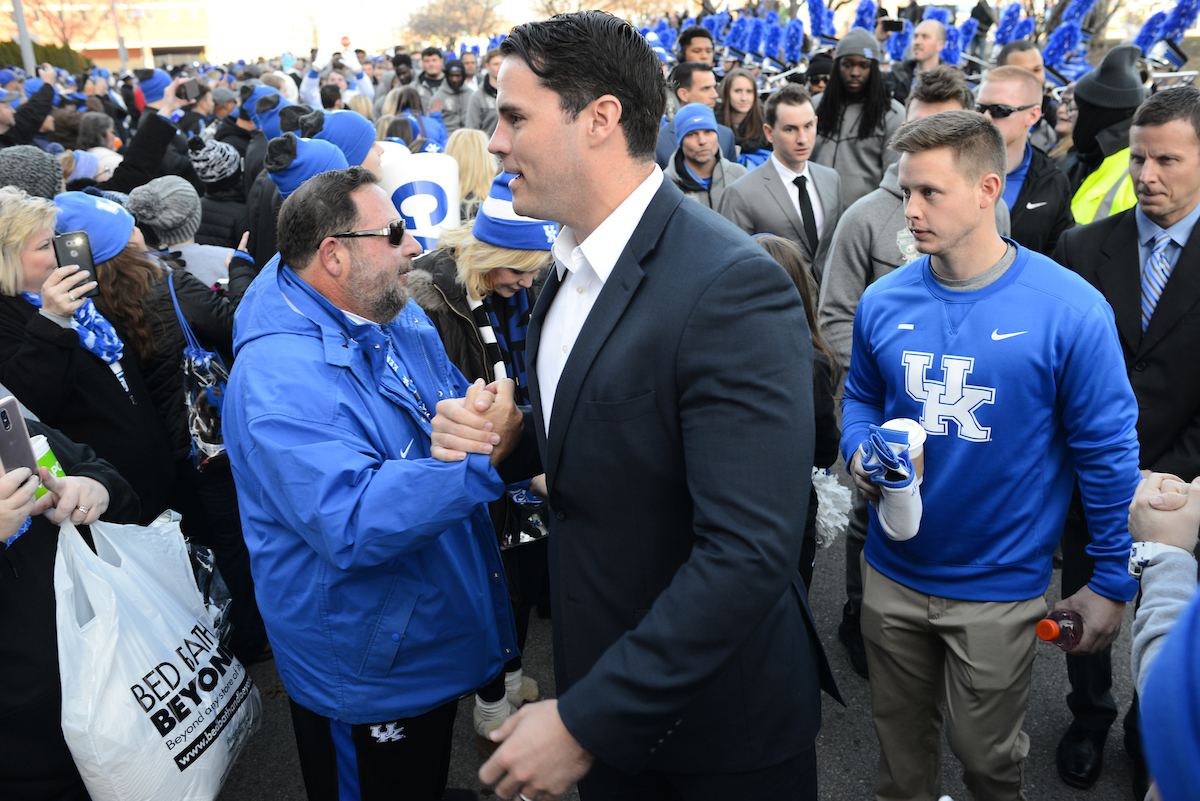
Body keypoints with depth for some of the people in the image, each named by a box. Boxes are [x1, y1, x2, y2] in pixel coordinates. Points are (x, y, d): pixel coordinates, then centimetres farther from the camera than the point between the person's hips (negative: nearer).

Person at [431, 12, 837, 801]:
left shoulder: (732, 286, -26)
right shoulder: (573, 265, 2)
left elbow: (750, 551, -30)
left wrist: (583, 722, -26)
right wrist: (502, 437, -8)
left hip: (720, 713, -6)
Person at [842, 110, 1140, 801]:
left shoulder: (1071, 310, -16)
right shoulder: (884, 301, -6)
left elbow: (1108, 449, -10)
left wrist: (1113, 579, -6)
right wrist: (860, 453, -11)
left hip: (999, 585, -3)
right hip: (893, 572, 3)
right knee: (901, 737, 22)